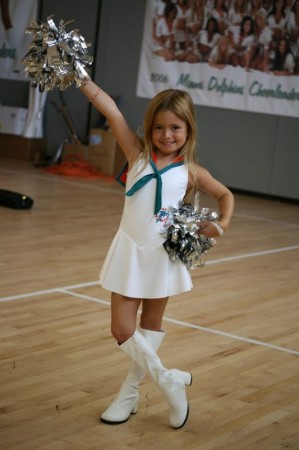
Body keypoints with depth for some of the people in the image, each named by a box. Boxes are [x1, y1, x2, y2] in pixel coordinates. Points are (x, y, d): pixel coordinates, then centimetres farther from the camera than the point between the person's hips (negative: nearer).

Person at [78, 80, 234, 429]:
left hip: (164, 253, 1)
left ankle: (129, 393, 29)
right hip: (131, 250, 0)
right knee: (122, 330, -3)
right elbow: (111, 111, -14)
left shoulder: (190, 171, -1)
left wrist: (221, 223, -5)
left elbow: (225, 195, 14)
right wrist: (81, 76, -22)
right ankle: (169, 381, 16)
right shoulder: (138, 153, -3)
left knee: (151, 325, 13)